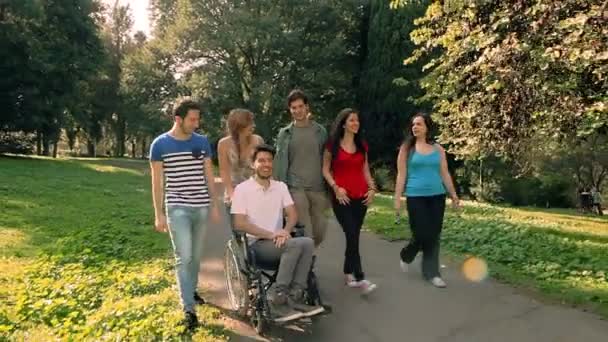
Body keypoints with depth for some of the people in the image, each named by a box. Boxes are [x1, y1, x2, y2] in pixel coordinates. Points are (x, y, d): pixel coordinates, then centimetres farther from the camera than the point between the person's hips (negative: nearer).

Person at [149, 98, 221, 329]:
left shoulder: (203, 142, 4)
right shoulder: (160, 144, -4)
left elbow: (209, 175, 10)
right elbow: (157, 181, -2)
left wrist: (214, 205, 8)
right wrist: (159, 214, -4)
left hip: (201, 207, 4)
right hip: (177, 208, -3)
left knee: (196, 255, 15)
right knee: (184, 257, -7)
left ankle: (191, 290, 37)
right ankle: (188, 308, 1)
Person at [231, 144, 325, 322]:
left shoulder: (281, 187, 14)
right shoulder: (242, 189, -2)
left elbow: (293, 214, 7)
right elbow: (239, 223, -11)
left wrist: (285, 231, -16)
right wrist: (270, 234, -19)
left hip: (278, 241, 5)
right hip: (255, 244, -5)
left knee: (307, 242, -26)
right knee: (295, 245, -31)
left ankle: (294, 298, -23)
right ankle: (278, 300, -25)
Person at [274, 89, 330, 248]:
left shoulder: (320, 131, 8)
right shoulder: (284, 133, 5)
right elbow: (280, 163, 4)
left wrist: (329, 189, 5)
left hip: (318, 188, 2)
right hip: (296, 188, -2)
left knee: (319, 232, 8)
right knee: (305, 234, -6)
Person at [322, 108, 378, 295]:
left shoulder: (362, 145, 13)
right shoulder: (333, 145, 0)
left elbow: (365, 170, 15)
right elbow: (325, 170, 0)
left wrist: (372, 188, 2)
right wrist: (335, 187, -13)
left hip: (360, 196, 4)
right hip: (342, 197, -4)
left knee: (353, 236, 9)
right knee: (352, 236, -12)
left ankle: (348, 273, 23)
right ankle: (360, 279, -10)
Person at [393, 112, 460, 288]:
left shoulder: (438, 149, 8)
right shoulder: (407, 148, 1)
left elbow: (445, 174, 11)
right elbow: (401, 175, -2)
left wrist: (453, 195, 8)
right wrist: (397, 198, -7)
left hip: (437, 196, 3)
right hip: (416, 197, -3)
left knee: (434, 236, 4)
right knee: (421, 234, -6)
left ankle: (431, 272, 15)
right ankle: (406, 256, 25)